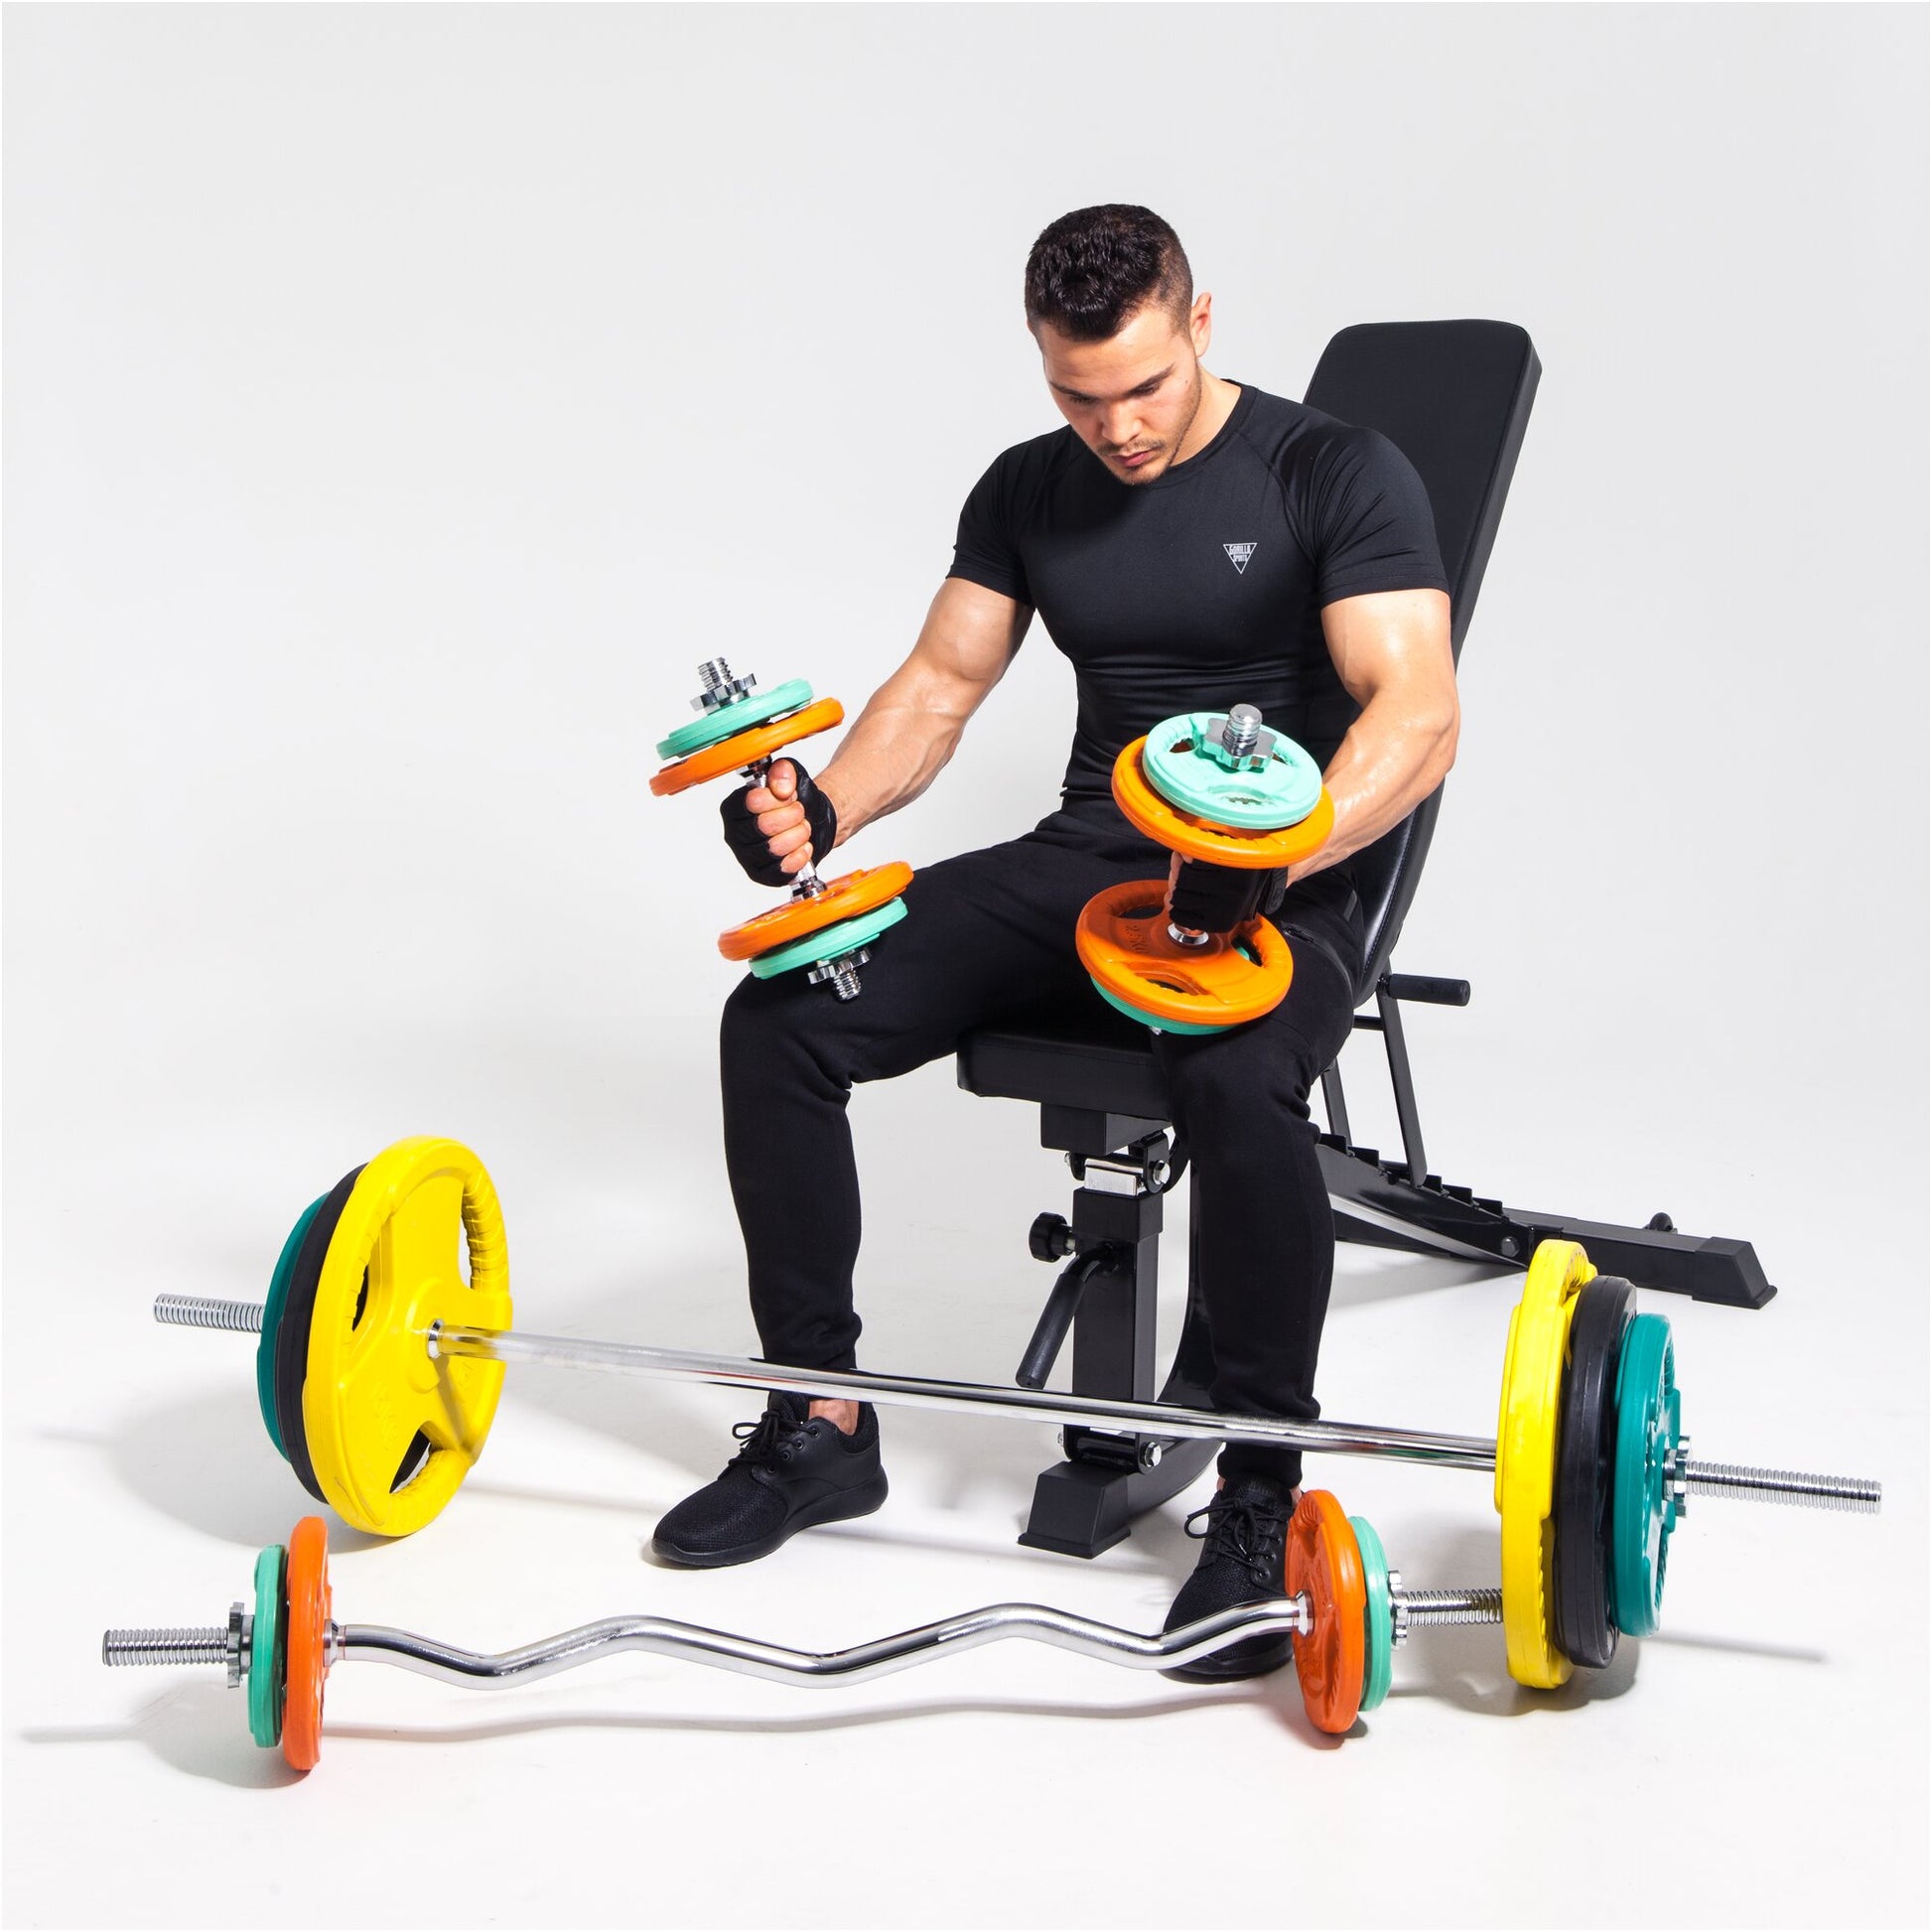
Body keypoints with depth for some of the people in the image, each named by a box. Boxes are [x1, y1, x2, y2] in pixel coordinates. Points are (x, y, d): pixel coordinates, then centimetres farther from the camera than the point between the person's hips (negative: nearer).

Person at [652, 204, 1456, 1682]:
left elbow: (1418, 715, -20)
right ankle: (823, 1425, -1)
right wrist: (823, 806, -13)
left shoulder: (1338, 475, -8)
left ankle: (1262, 1498, -19)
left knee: (1237, 1085, -40)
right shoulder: (1031, 491, 9)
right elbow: (940, 686, 9)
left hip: (1280, 887, -5)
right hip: (1084, 863, 6)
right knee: (780, 1014, -14)